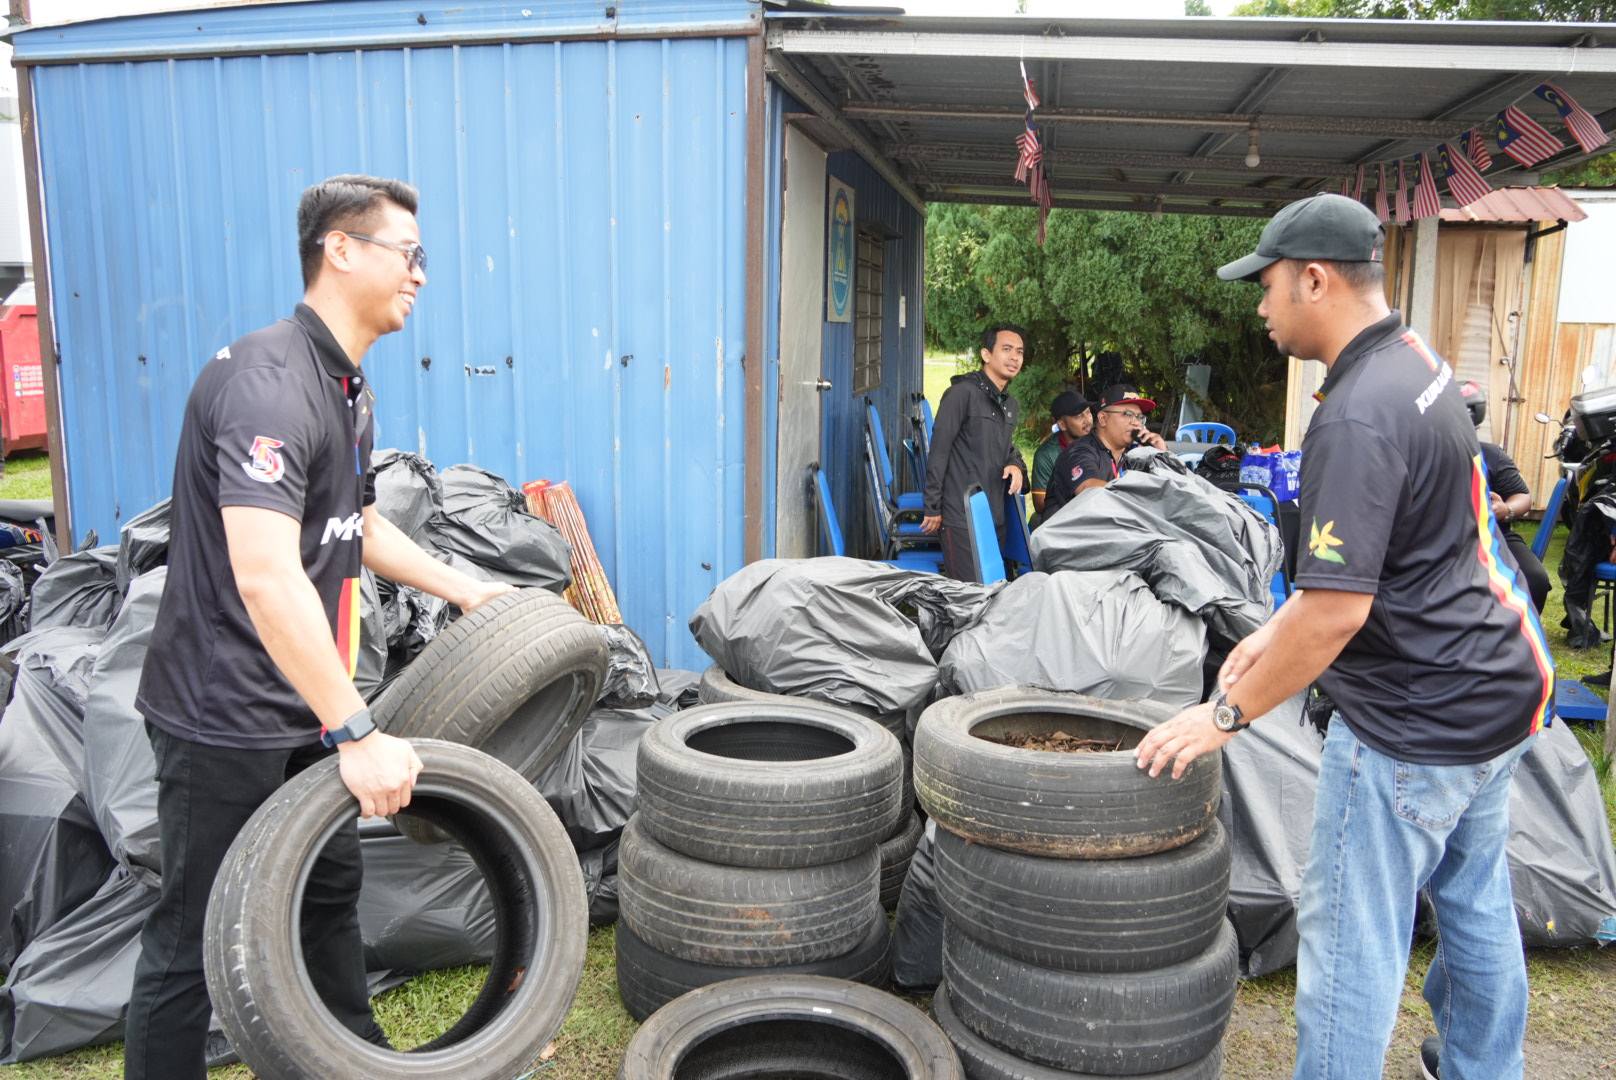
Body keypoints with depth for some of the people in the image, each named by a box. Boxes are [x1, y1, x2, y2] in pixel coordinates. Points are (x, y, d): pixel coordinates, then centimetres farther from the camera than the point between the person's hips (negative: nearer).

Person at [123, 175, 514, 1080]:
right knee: (195, 938, 5)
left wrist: (462, 587, 19)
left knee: (331, 894, 23)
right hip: (228, 717, -10)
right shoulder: (269, 383, -24)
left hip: (306, 707, 10)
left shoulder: (349, 385, 9)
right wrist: (357, 733, -33)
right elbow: (264, 575, -34)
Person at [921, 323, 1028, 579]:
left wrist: (1016, 465, 4)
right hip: (961, 517, -8)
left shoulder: (1012, 406, 18)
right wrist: (933, 508, -11)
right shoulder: (963, 392, -8)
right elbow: (938, 451, -10)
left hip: (995, 518, 8)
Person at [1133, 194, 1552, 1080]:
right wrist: (1278, 629, 16)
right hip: (1495, 687, 10)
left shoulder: (1356, 418, -26)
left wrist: (1227, 714, -18)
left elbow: (1337, 610, -28)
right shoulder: (1416, 359, 6)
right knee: (1476, 905, 24)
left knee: (1350, 937, 3)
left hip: (1413, 721, -10)